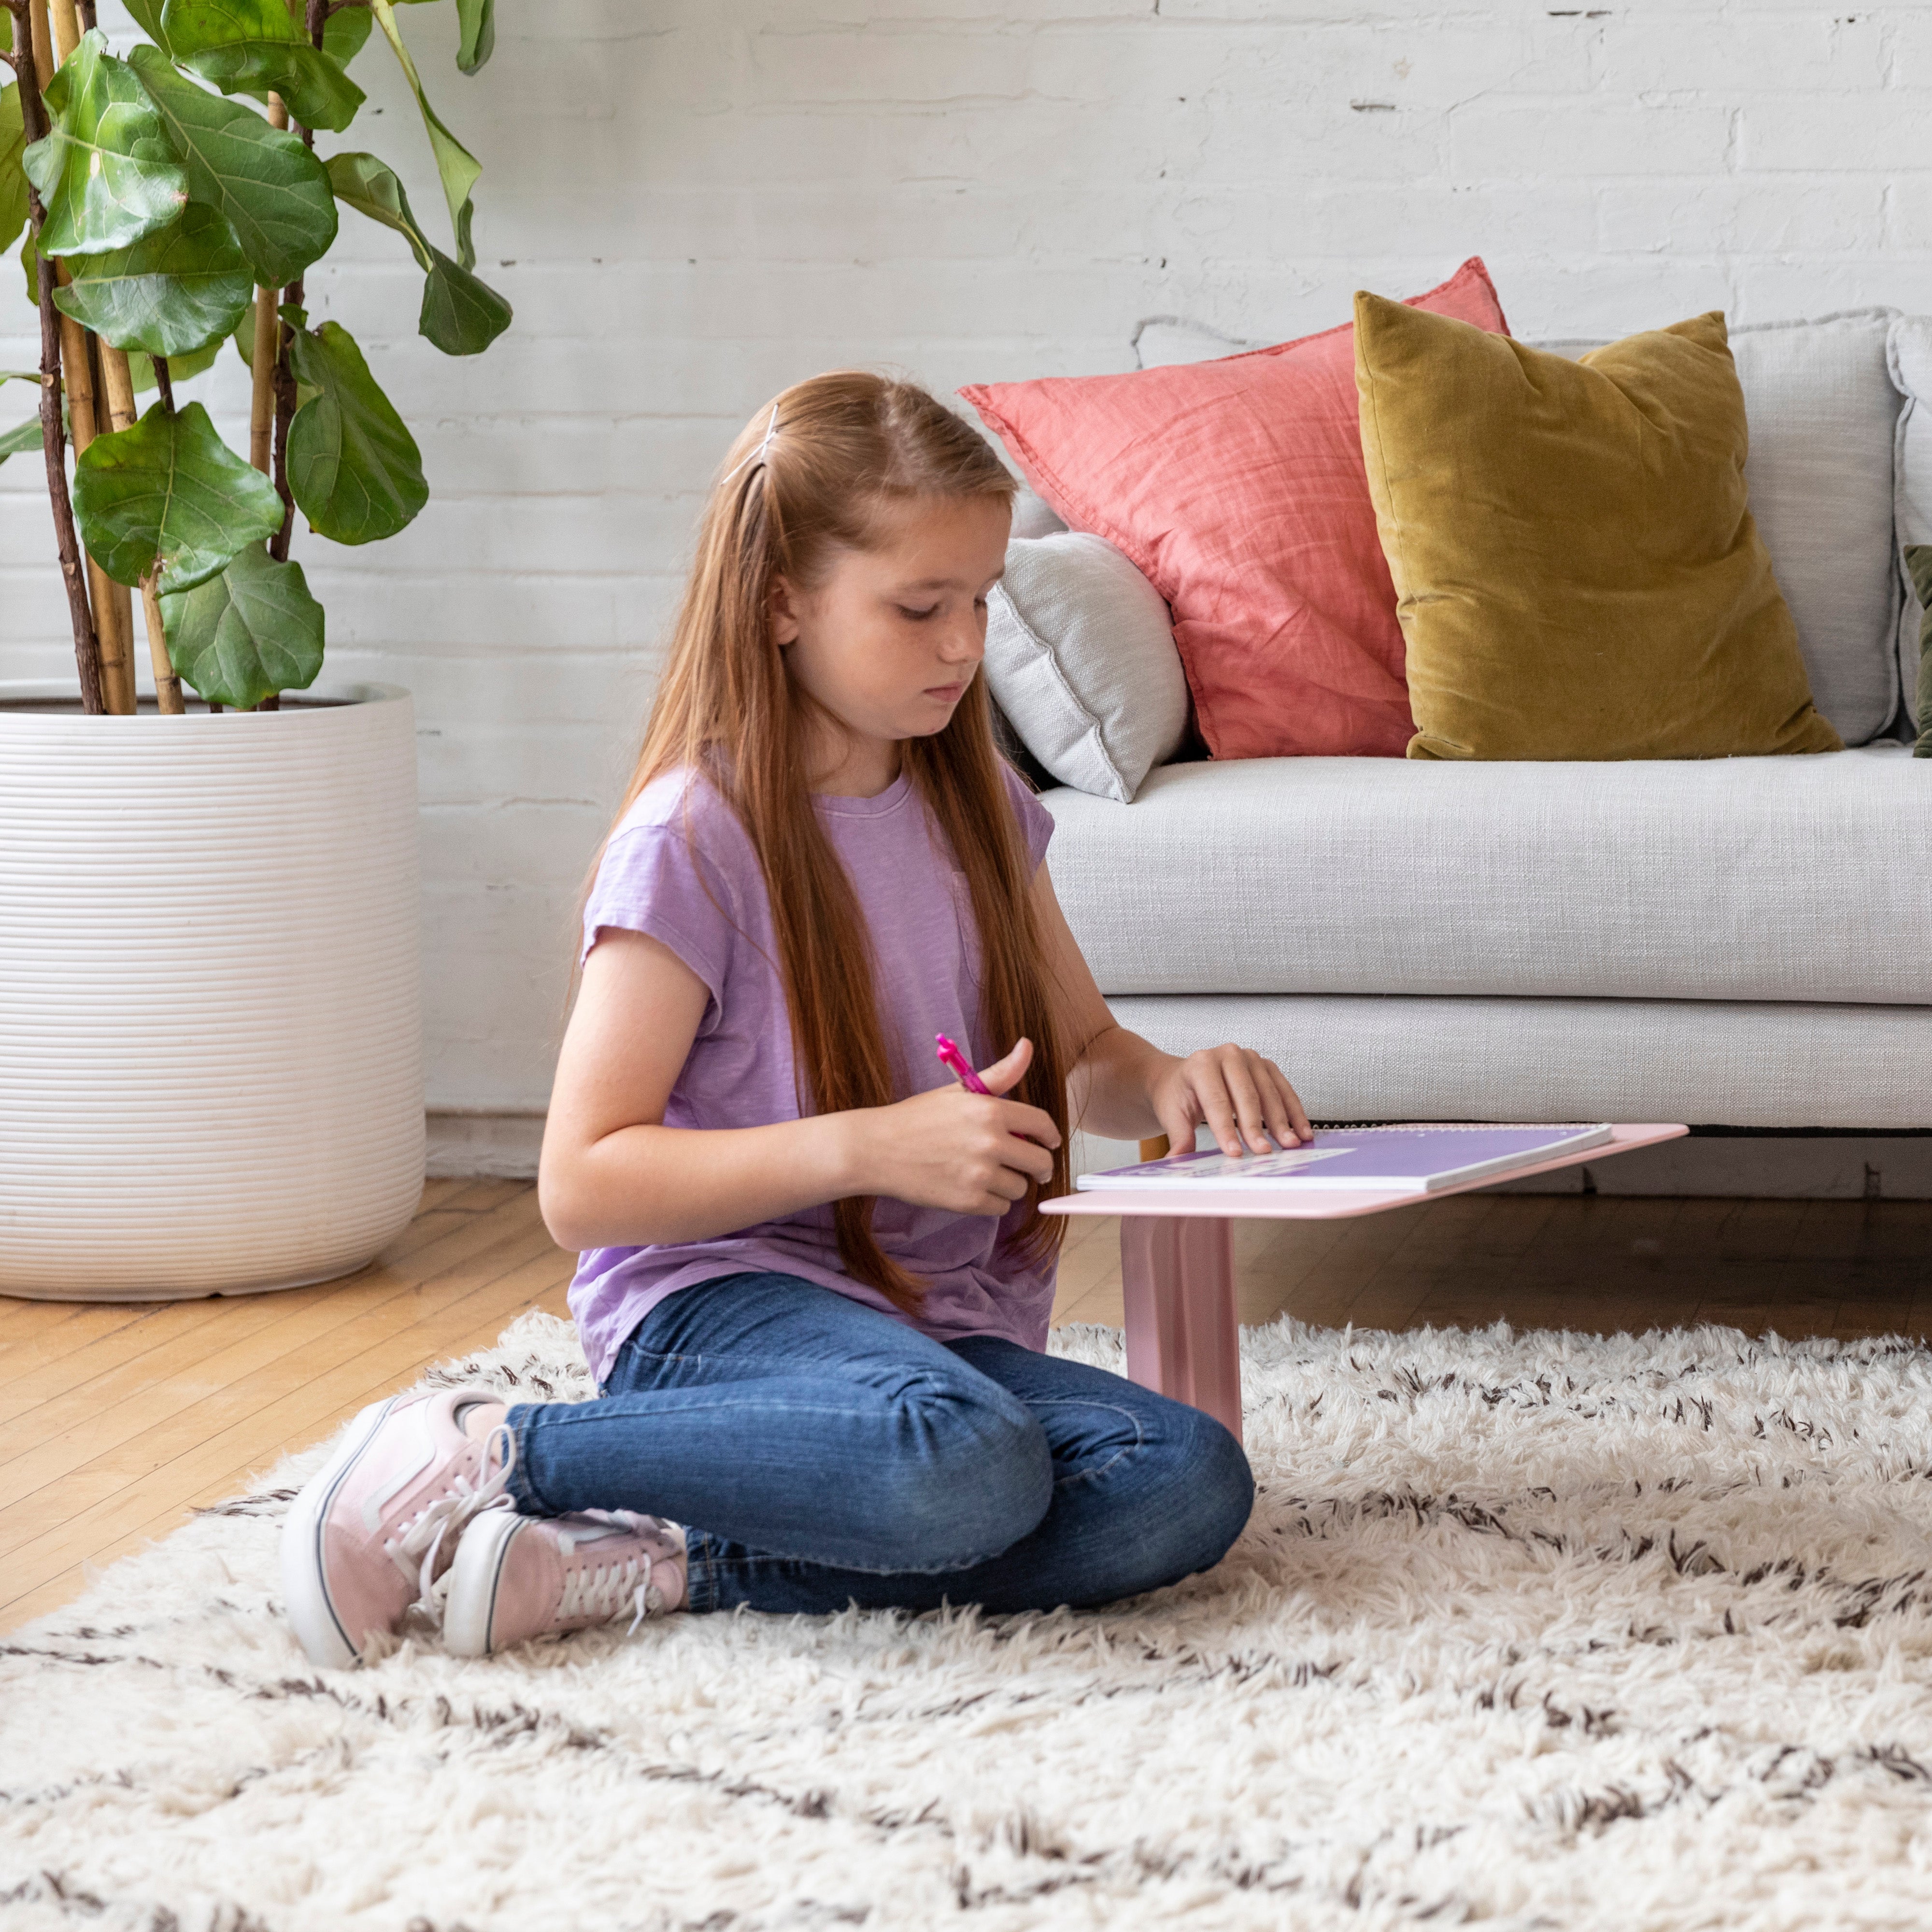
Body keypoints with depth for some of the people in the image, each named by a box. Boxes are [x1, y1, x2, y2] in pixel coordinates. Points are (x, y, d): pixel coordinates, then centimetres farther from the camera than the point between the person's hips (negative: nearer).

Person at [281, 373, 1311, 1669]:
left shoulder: (976, 806, 12)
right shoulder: (697, 841, -9)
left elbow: (1082, 1053, 25)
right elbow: (583, 1185, -12)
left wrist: (1168, 1084, 0)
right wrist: (870, 1146, -21)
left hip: (942, 1325, 7)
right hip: (720, 1305, -7)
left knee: (1190, 1485, -24)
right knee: (965, 1465, -39)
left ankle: (658, 1569, -22)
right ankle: (486, 1455, -19)